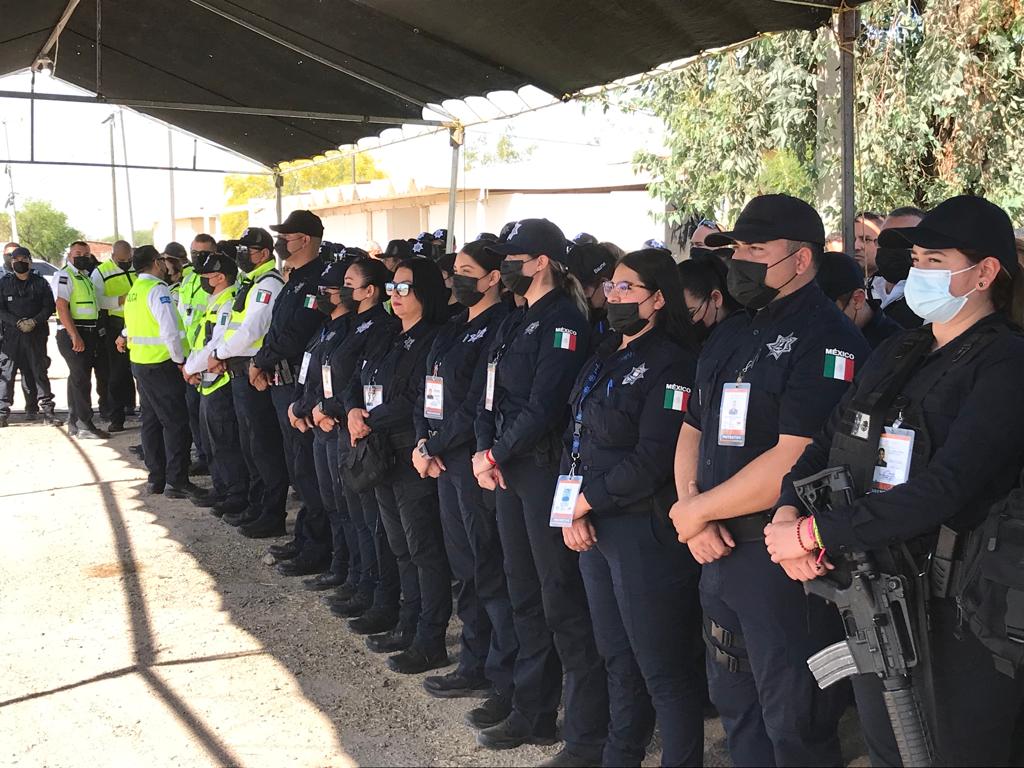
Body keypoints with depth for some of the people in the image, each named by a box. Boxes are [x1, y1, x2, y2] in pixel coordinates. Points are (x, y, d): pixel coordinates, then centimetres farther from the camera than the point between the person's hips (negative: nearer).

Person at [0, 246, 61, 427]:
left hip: (36, 334, 0)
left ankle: (48, 411, 4)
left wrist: (34, 321, -12)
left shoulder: (40, 282, 7)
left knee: (40, 372, 2)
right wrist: (17, 322, -12)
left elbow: (49, 307, 3)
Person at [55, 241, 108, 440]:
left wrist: (95, 335, 18)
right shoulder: (64, 276, -9)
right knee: (81, 379, -9)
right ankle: (85, 426, -8)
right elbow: (62, 307, -18)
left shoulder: (86, 277, 18)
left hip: (89, 333, 9)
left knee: (78, 378, 13)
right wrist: (75, 336, -24)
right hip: (73, 334, -9)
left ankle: (74, 423, 21)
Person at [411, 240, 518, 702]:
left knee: (489, 571, -3)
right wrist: (423, 442, 0)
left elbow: (477, 406, -18)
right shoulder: (453, 329, 17)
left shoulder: (497, 329, -12)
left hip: (475, 461, -9)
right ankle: (474, 666, 25)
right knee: (464, 568, 14)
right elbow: (428, 391, 15)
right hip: (445, 460, 9)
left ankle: (505, 679, 7)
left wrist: (433, 447, -12)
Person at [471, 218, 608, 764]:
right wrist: (485, 450, -3)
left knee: (561, 599, -5)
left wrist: (497, 454, -11)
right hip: (510, 468, 9)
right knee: (523, 591, 16)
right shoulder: (514, 323, 16)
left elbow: (543, 407, -19)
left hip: (546, 467, -9)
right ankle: (531, 707, 30)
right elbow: (491, 397, 13)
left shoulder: (563, 320, -11)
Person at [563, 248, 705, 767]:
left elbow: (652, 461, -21)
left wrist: (588, 501, -12)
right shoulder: (605, 358, 13)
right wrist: (573, 509, -2)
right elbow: (575, 434, 12)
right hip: (593, 527, 9)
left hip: (646, 530, -9)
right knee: (616, 657, 20)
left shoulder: (671, 364, -14)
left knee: (663, 667, 1)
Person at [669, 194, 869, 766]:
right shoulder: (730, 337, 12)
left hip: (784, 558, -8)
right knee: (736, 710, 22)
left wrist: (699, 509, -14)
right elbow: (692, 432, 15)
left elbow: (795, 461, -24)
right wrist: (693, 508, -3)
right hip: (721, 550, 8)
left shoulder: (827, 339, -15)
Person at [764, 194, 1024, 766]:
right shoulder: (896, 355, 10)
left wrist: (815, 532, -24)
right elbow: (826, 442, 8)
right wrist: (789, 512, -12)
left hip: (954, 609, -6)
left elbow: (944, 486, -25)